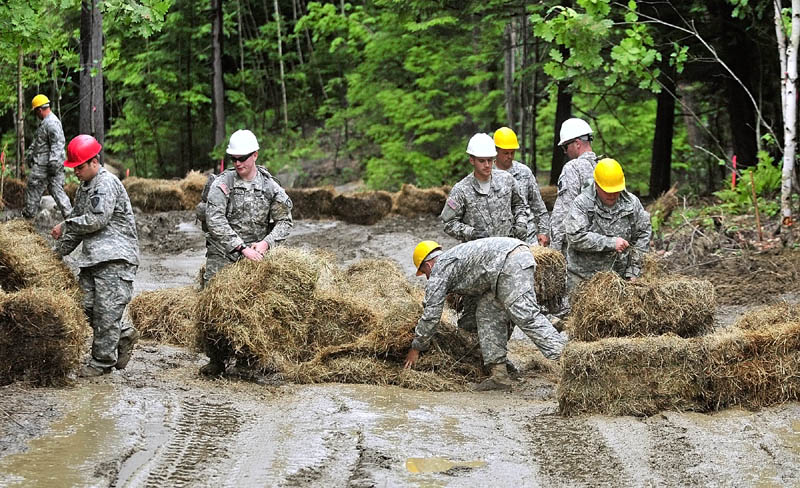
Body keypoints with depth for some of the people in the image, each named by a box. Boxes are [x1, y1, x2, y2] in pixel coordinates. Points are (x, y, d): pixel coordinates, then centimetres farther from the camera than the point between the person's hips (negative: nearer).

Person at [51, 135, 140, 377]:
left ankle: (102, 361, -1)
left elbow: (96, 220, -19)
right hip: (93, 256, 9)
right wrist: (59, 251, 16)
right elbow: (78, 221, 27)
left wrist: (65, 226, -6)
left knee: (107, 308, -7)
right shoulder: (84, 188, 19)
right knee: (89, 305, 4)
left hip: (115, 256, -9)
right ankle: (125, 334, 23)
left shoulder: (107, 184, -11)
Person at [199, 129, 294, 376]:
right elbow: (215, 221, -14)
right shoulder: (222, 183, -5)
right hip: (222, 256, -2)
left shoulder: (269, 187, 5)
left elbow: (284, 221, 7)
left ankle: (248, 359, 9)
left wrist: (266, 243, -12)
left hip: (254, 256, 2)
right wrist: (242, 248, -19)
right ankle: (216, 361, 0)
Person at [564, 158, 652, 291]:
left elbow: (643, 235, 11)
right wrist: (611, 243, -21)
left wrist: (633, 271, 4)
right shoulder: (582, 203, -8)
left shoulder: (632, 203, 3)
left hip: (618, 276, 2)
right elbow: (576, 237, -19)